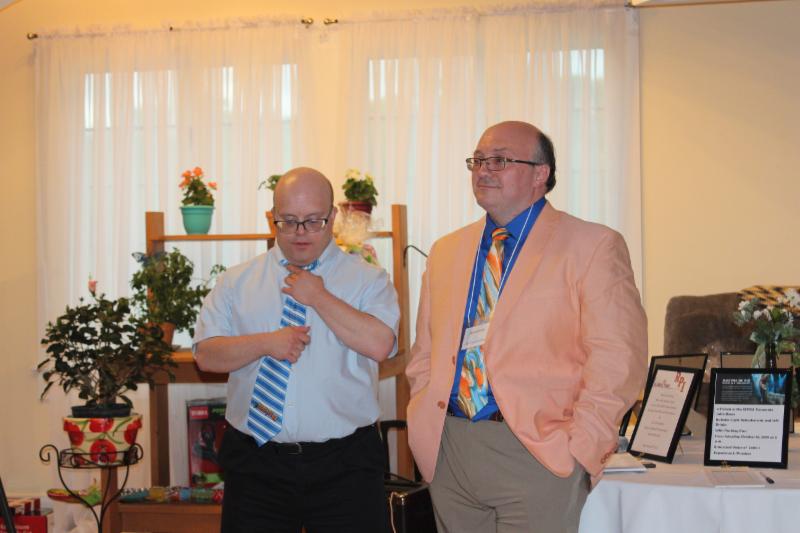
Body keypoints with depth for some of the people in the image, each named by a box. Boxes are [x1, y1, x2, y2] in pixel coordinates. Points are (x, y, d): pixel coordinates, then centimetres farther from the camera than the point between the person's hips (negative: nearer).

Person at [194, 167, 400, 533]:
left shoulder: (367, 279, 3)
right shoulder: (237, 282, 9)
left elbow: (379, 345, -14)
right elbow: (206, 354, 2)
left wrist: (319, 297, -10)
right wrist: (264, 343, -14)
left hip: (344, 466, -1)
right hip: (255, 462, 2)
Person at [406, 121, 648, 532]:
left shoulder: (593, 247, -3)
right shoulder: (446, 252, 14)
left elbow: (616, 360, -10)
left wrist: (576, 448, -15)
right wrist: (425, 426, 6)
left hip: (537, 453, -5)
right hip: (449, 450, 5)